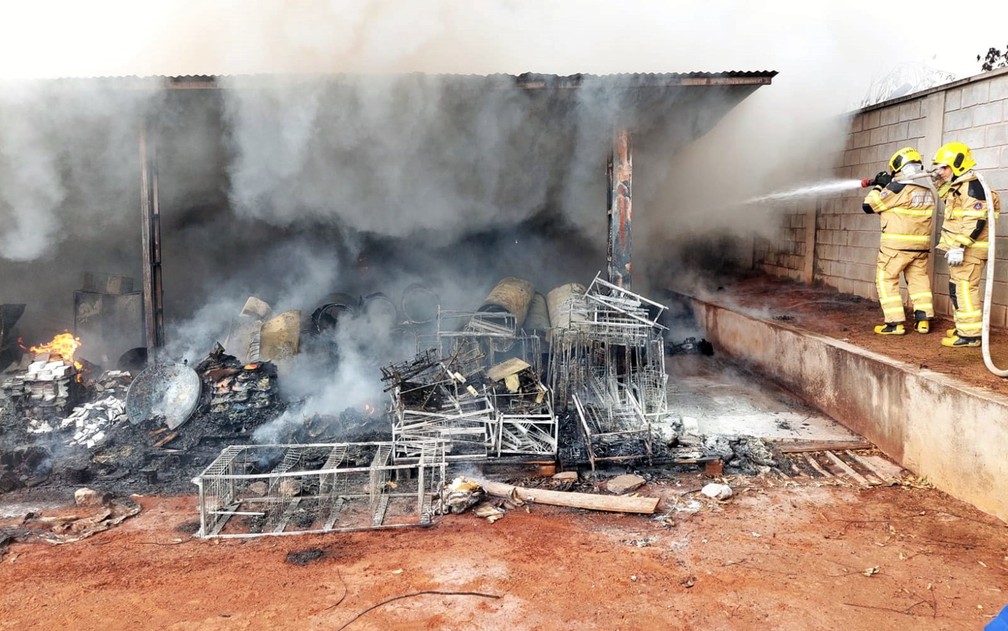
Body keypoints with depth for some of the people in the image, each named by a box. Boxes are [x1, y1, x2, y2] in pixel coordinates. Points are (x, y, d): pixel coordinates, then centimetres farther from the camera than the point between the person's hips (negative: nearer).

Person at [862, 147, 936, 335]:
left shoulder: (897, 188, -14)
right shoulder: (927, 191, 8)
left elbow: (868, 206, -8)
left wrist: (879, 187, 7)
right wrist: (887, 186, 17)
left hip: (896, 245, -7)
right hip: (921, 245, 7)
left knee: (886, 280, 2)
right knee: (919, 280, 16)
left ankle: (895, 323, -2)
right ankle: (923, 320, 14)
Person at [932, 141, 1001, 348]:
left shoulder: (972, 186, -16)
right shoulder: (957, 187, 15)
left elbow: (975, 221, -23)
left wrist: (959, 247, -27)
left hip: (969, 250, -10)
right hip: (960, 248, 10)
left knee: (965, 289, -9)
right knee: (957, 289, 16)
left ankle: (970, 334, -6)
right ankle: (964, 328, 26)